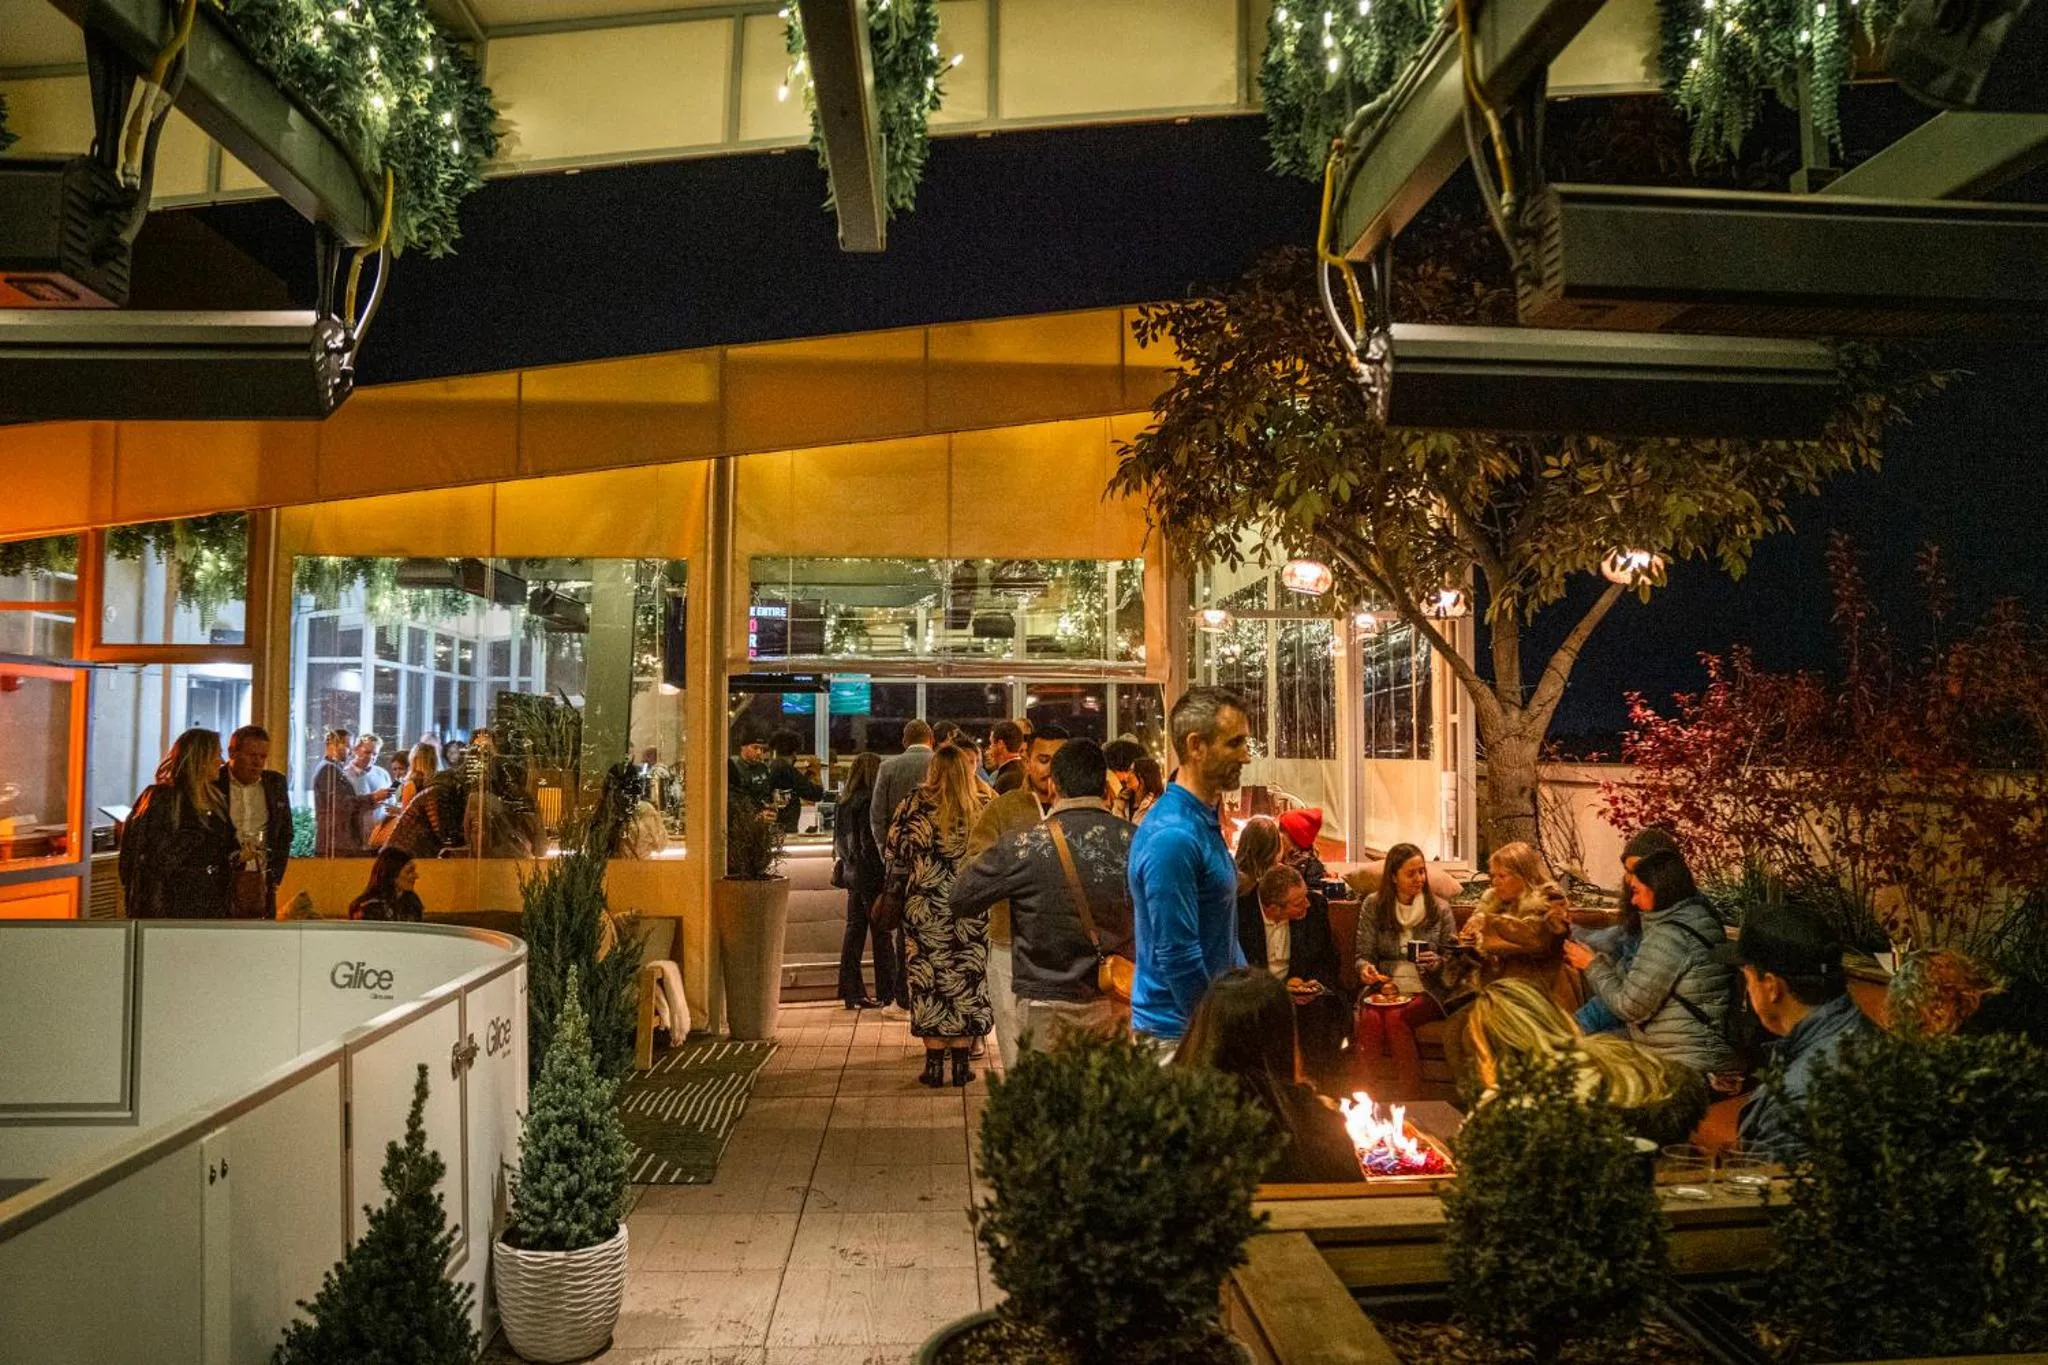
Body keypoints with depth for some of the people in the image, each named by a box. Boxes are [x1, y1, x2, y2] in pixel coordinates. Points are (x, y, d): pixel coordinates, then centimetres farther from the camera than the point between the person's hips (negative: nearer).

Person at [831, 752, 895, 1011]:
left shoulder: (846, 802, 10)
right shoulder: (868, 802, -16)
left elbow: (840, 840, 14)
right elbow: (870, 843, -19)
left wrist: (846, 861, 17)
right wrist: (884, 872, -14)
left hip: (852, 872, 8)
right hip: (871, 875, -8)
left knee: (854, 931, 10)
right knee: (881, 934, 0)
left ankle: (852, 992, 13)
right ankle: (887, 994, 5)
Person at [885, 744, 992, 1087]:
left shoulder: (914, 805, -6)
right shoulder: (982, 808, -4)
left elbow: (891, 855, -2)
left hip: (925, 908, -1)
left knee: (928, 982, 8)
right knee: (964, 983, 10)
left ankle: (934, 1063, 10)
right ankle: (960, 1064, 13)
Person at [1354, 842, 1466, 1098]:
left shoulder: (1439, 909, 9)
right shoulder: (1374, 906, 11)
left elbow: (1453, 957, 11)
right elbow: (1364, 952, 12)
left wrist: (1437, 963, -12)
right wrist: (1365, 968, -11)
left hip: (1426, 990, -1)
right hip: (1384, 987, 1)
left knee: (1396, 1018, -35)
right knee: (1370, 1019, -34)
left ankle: (1411, 1099, -26)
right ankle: (1374, 1099, -27)